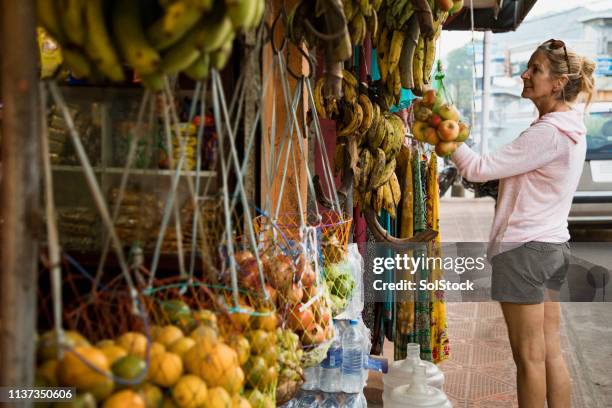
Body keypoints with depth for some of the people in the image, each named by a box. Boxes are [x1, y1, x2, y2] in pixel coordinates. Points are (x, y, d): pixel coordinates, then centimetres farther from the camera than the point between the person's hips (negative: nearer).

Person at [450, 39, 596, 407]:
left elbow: (480, 169, -20)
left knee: (530, 357, 1)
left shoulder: (549, 132, -19)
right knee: (551, 352, 14)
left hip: (524, 249, -10)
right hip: (553, 244, 10)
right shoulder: (571, 128, 12)